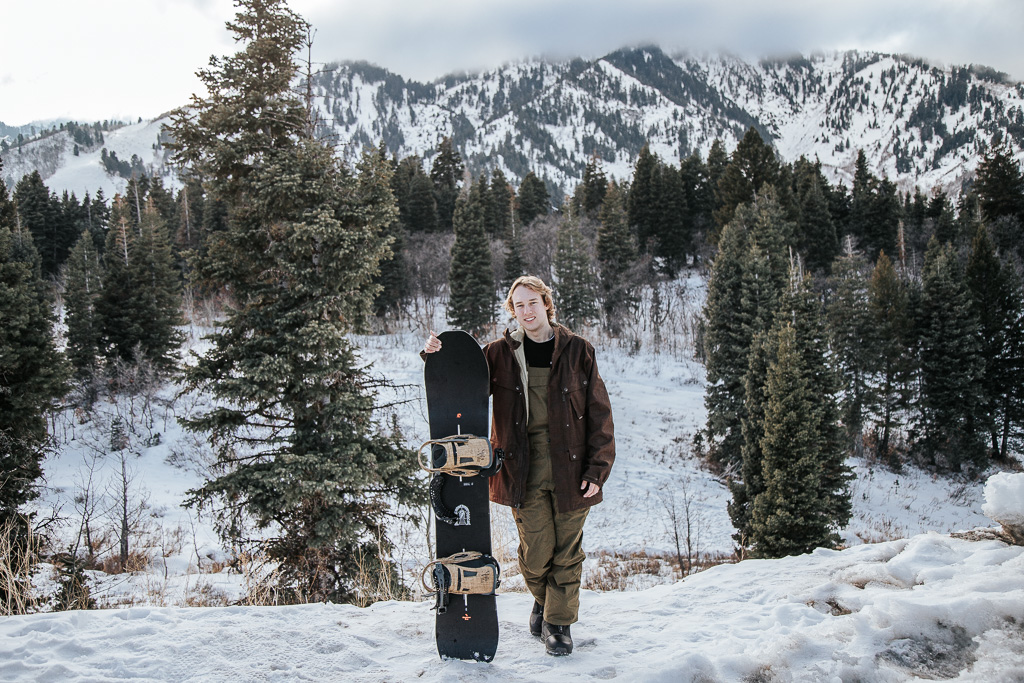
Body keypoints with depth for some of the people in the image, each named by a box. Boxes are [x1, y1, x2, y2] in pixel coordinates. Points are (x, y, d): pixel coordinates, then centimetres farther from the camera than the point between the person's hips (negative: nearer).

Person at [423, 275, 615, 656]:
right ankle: (543, 600, 36)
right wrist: (439, 358, -8)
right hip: (524, 470, 1)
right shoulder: (499, 354, 5)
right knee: (536, 551, 5)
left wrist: (597, 469, -5)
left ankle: (559, 621, 24)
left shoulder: (578, 351, 2)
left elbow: (599, 414, 1)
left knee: (567, 549, 6)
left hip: (570, 469, 0)